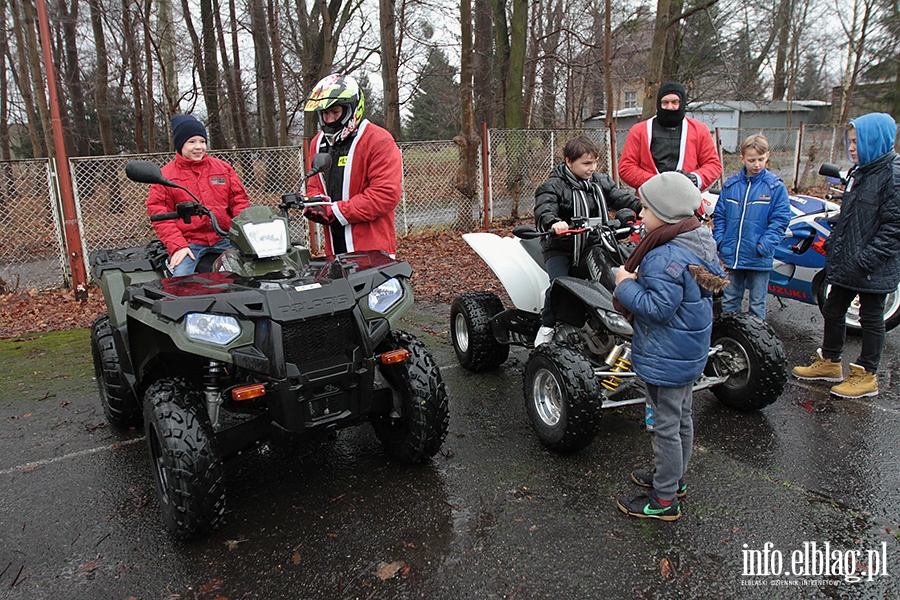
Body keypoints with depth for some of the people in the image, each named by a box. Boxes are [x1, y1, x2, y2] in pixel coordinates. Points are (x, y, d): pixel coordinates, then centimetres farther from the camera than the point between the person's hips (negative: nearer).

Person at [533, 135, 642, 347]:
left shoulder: (600, 182, 10)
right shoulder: (553, 186, -9)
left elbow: (621, 198, 8)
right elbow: (544, 210, -25)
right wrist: (554, 222, -49)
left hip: (592, 244, 5)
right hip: (560, 247, -5)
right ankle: (547, 326, -2)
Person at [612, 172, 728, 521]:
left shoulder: (667, 258, -28)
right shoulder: (697, 245, 5)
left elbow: (659, 308, -30)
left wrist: (627, 285, -19)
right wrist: (640, 281, 4)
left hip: (666, 359, -11)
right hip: (688, 353, 11)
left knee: (665, 426, 3)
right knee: (681, 419, 23)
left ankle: (664, 501, 17)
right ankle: (675, 478, 42)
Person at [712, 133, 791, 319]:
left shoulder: (776, 186, -3)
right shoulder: (730, 184, 5)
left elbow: (780, 220, -6)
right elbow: (719, 215, 9)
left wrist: (764, 245, -16)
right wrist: (720, 241, -3)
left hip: (759, 259, -3)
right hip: (730, 255, 3)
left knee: (757, 304, 8)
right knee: (729, 300, 14)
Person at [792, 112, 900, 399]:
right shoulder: (859, 171, 11)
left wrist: (869, 257, -24)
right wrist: (833, 242, 16)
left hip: (874, 267, -8)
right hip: (846, 262, 9)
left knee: (871, 319, 5)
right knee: (833, 311, 16)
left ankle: (866, 375, 18)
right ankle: (829, 362, 32)